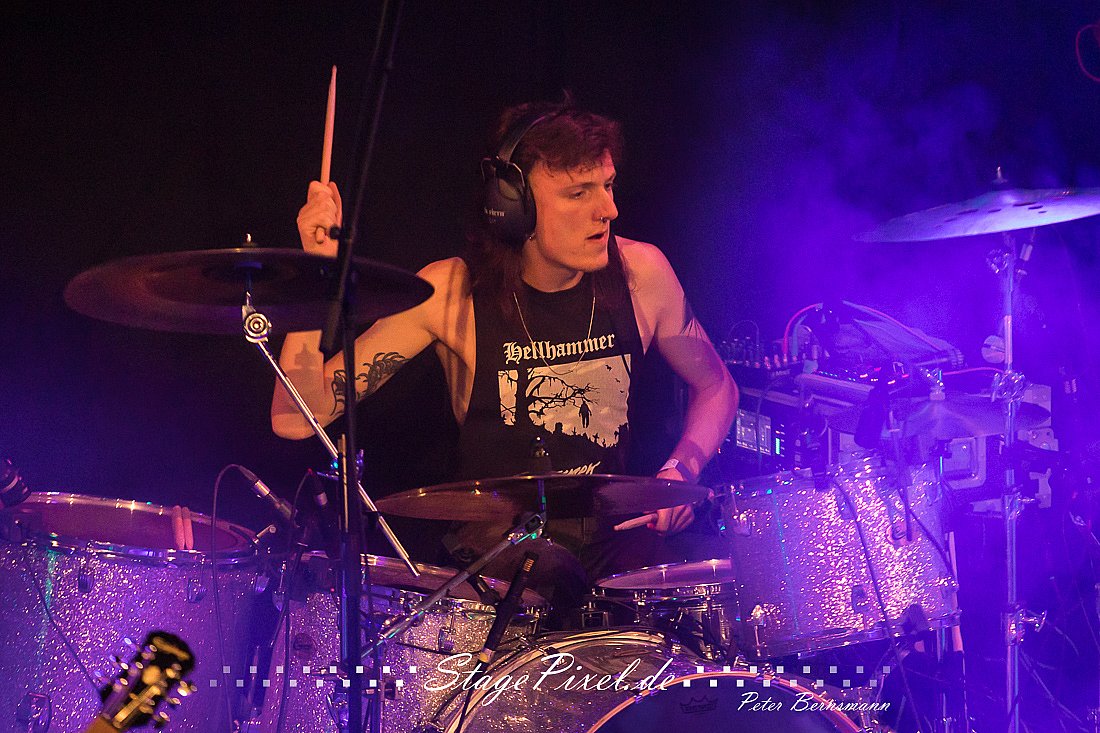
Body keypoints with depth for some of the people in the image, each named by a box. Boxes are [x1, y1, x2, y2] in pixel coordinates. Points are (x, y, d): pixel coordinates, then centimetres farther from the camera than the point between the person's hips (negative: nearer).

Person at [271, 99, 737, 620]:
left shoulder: (639, 274, -3)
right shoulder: (451, 293, -12)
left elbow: (714, 385, 16)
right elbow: (297, 419, -17)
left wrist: (682, 469, -5)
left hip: (617, 536, 5)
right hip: (499, 537, -4)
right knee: (552, 575, -36)